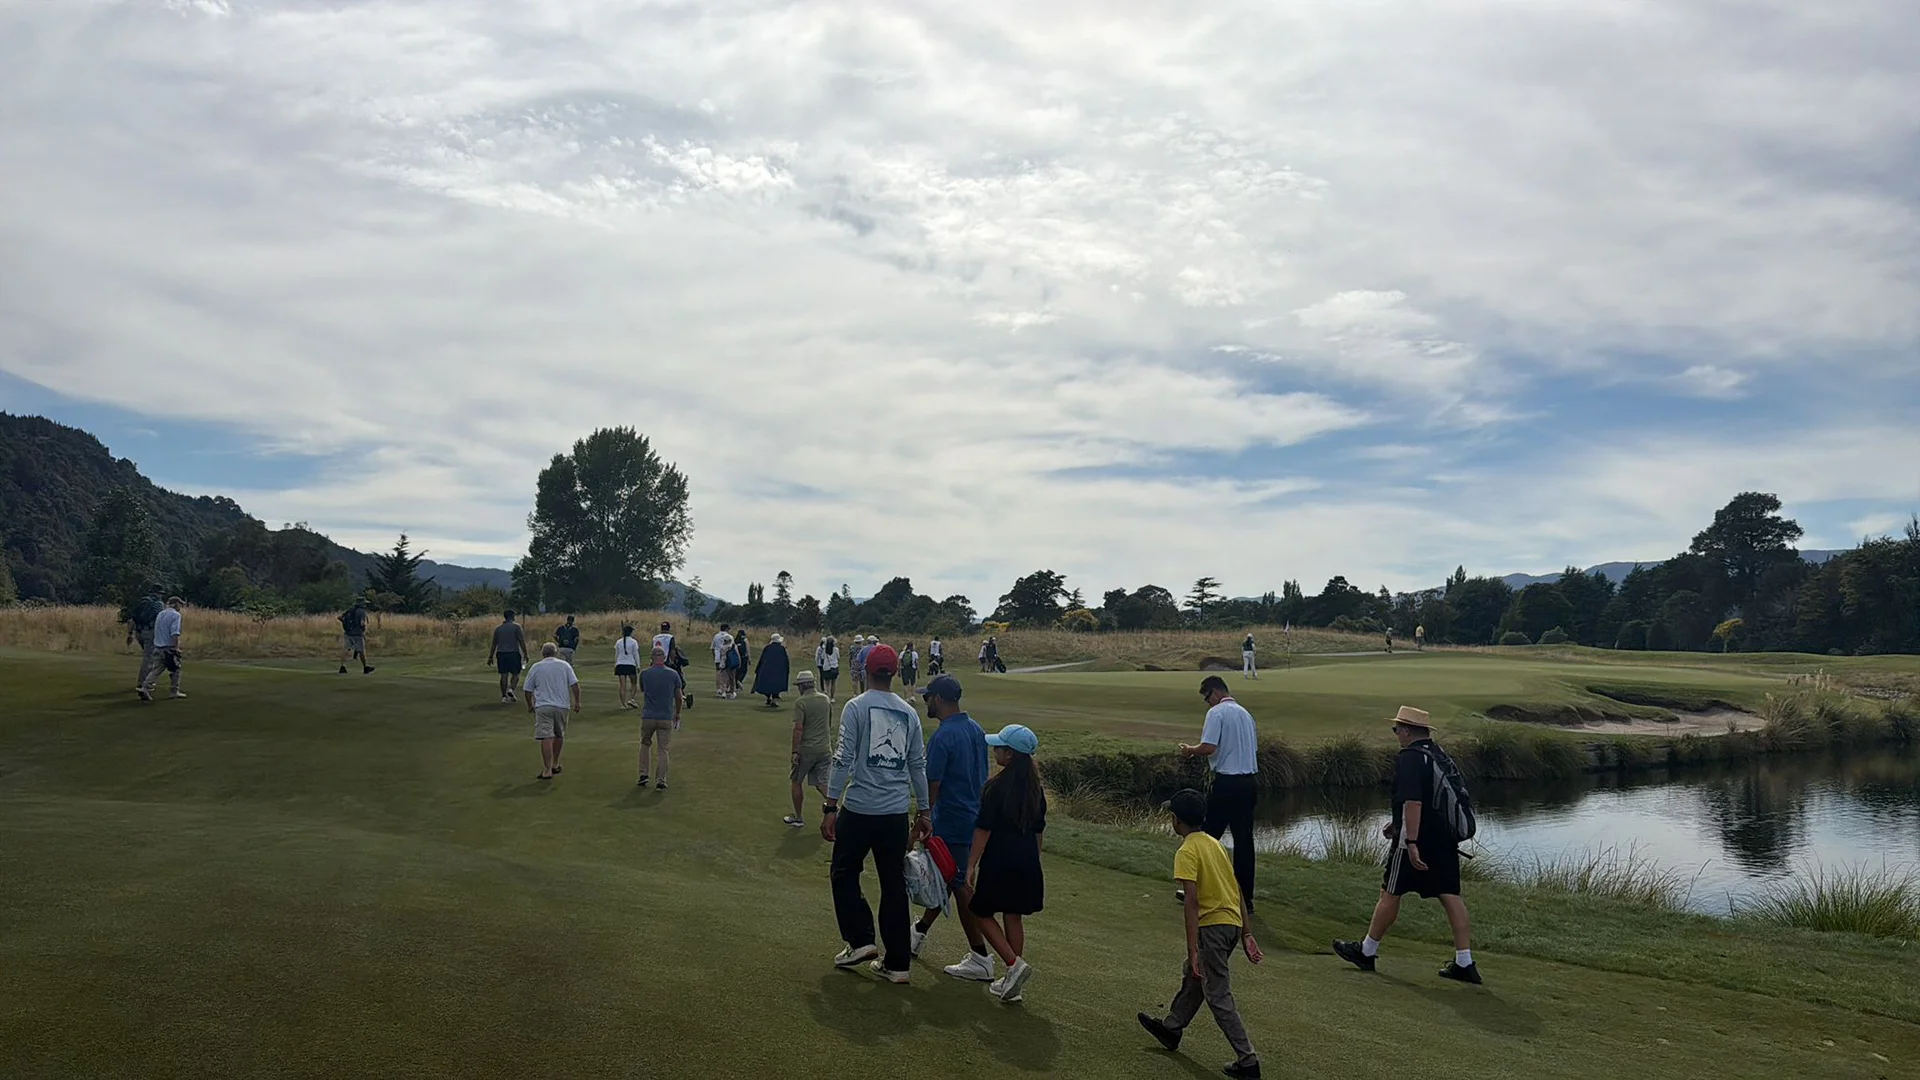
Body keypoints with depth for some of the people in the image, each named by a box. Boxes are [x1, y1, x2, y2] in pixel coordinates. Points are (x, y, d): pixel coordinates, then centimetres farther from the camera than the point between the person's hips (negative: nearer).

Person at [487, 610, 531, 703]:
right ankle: (511, 689, -18)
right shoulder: (516, 626, -2)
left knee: (504, 675, 6)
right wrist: (525, 654, -3)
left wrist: (490, 657, 18)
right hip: (513, 653, -4)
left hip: (501, 654, 4)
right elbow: (522, 642, -7)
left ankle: (504, 696, 3)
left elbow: (494, 644, 13)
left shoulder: (498, 628, 11)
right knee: (515, 674, 5)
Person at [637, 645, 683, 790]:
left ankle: (643, 774, 16)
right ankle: (660, 781, 1)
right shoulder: (673, 674, -4)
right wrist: (677, 714, 20)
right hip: (666, 718, 0)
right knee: (663, 750, 6)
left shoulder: (644, 673, -4)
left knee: (645, 744, 22)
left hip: (648, 717, 1)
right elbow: (678, 697, 4)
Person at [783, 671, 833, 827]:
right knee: (823, 784, 6)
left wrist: (794, 751, -14)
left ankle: (798, 818, 23)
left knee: (797, 782, 14)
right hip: (825, 749, 5)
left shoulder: (800, 702, -12)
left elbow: (798, 729, -18)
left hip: (806, 750, -5)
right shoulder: (826, 699, 7)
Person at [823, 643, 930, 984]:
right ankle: (897, 963, 14)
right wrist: (923, 811, 20)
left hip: (859, 809, -4)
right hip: (897, 812, 4)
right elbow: (918, 765, 12)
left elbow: (843, 759, -11)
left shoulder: (856, 707, -6)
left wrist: (830, 807, -8)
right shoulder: (909, 713, 8)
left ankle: (860, 941, 6)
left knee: (845, 873, 16)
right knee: (894, 884, 10)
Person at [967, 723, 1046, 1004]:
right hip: (1027, 863, 7)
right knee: (1014, 917, 14)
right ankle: (1013, 982, 19)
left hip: (998, 863, -6)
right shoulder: (1034, 788, 6)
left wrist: (971, 865, -10)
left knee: (982, 913, 9)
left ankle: (1015, 963, -6)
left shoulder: (996, 787, -15)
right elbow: (1038, 830, 13)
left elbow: (983, 830, -15)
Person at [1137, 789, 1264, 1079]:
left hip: (1212, 927, -9)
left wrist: (1193, 949, -21)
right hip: (1233, 922, 9)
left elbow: (1192, 902, -21)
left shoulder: (1187, 852, -14)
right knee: (1193, 976, 25)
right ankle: (1171, 1028, 42)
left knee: (1218, 996, 1)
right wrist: (1246, 933, 16)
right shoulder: (1214, 843, 11)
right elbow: (1236, 891, 12)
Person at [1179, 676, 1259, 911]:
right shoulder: (1245, 713, 15)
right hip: (1250, 781, 7)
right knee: (1244, 840, 9)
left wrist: (1189, 750, 0)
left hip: (1227, 783, -7)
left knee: (1208, 837, 5)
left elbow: (1208, 748, -19)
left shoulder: (1217, 713, -9)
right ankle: (1245, 898, 12)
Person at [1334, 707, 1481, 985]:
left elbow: (1413, 802, -24)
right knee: (1450, 896, 6)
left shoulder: (1409, 758, -14)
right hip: (1445, 838, 8)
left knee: (1390, 893, 3)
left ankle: (1366, 952, 15)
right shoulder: (1441, 756, 15)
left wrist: (1411, 842, -25)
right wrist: (1399, 823, 29)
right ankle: (1464, 964, 3)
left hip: (1417, 838, -8)